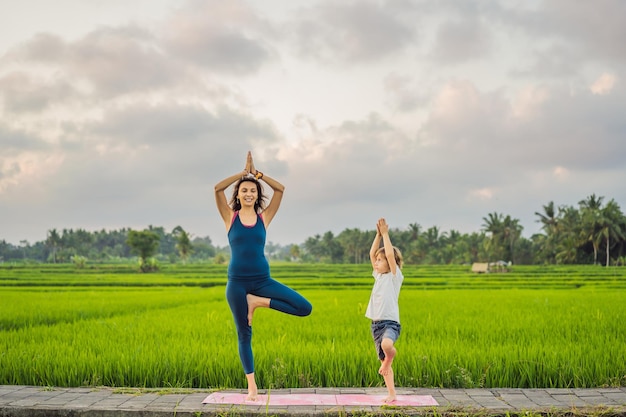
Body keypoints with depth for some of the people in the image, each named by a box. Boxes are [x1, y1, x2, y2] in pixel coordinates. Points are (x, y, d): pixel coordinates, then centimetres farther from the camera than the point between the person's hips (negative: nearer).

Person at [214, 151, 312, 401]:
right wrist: (243, 172, -3)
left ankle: (259, 302, 2)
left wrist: (256, 173, 2)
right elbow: (218, 188, -9)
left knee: (304, 308, -12)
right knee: (244, 334, 5)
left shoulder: (264, 217, 6)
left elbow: (280, 189, -1)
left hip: (262, 280, 2)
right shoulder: (230, 217, 3)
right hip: (237, 282, -1)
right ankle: (252, 386, 16)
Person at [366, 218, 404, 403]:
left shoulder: (395, 276, -4)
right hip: (376, 324, 7)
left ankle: (389, 357, -6)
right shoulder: (379, 276, 13)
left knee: (387, 345, -38)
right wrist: (378, 234, 3)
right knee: (384, 361, 8)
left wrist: (385, 234, -10)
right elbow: (371, 253, 9)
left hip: (390, 323, -7)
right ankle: (391, 394, 15)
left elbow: (390, 254, -16)